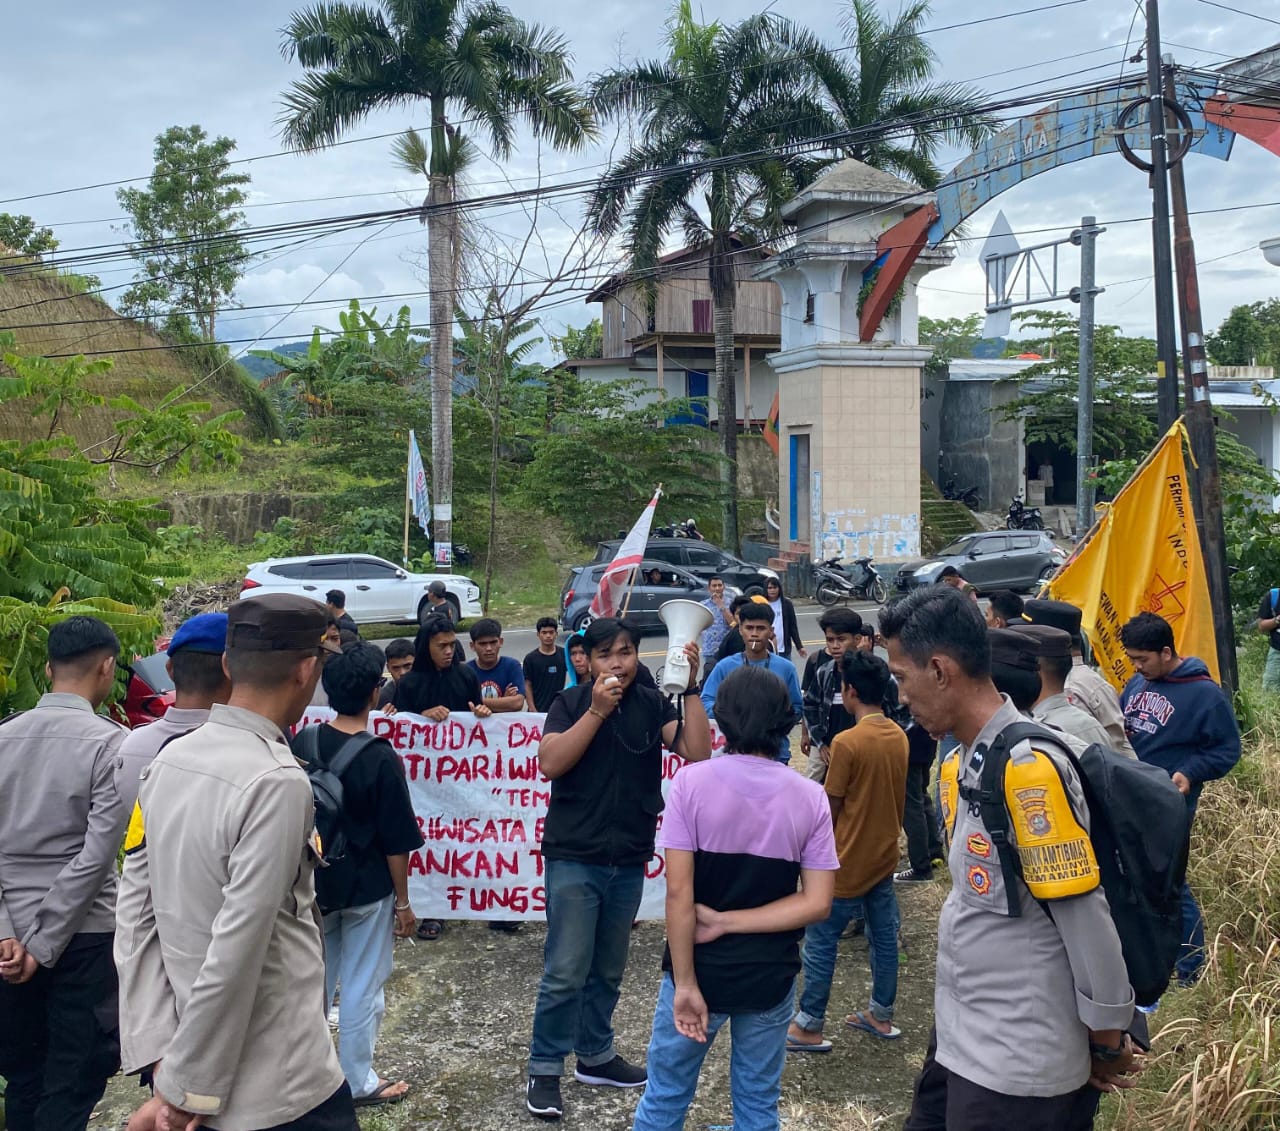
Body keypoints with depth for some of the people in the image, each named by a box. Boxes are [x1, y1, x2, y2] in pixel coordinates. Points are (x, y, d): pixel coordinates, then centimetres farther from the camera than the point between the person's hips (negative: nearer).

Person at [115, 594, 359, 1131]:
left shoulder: (168, 761, 0)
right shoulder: (277, 782, -23)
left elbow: (135, 920, 0)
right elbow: (236, 952, -24)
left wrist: (162, 1057, -1)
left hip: (180, 1051, 7)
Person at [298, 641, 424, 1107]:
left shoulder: (302, 743, -5)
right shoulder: (381, 758, -20)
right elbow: (396, 841, -15)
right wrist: (404, 902, -4)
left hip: (312, 882, 5)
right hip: (367, 888, -5)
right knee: (362, 989, 9)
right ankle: (358, 1082, 21)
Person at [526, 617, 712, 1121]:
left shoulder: (653, 705, 0)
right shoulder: (571, 703, -5)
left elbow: (698, 752, -12)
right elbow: (550, 763, -18)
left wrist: (691, 687, -19)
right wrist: (598, 710, -22)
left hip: (629, 861, 3)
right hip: (574, 858, -3)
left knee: (607, 970, 16)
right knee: (566, 972, -3)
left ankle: (595, 1055, 32)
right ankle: (544, 1071, 11)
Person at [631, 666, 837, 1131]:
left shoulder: (693, 781, -13)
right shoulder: (810, 797, -6)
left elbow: (679, 892, -17)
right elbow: (816, 903, -9)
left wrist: (685, 983, -12)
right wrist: (727, 923, -9)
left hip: (701, 971, -2)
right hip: (770, 977, 2)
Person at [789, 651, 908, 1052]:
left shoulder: (847, 742, -21)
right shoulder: (899, 737, 0)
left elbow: (831, 809, -14)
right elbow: (897, 796, 10)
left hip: (848, 862, -7)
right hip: (884, 856, 7)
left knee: (820, 943, 4)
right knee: (884, 937, 17)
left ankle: (808, 1026, 12)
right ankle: (881, 1015, 29)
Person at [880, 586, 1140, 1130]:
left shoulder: (1028, 768, -24)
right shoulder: (962, 764, 5)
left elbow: (1088, 919, -19)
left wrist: (1109, 1045, -9)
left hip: (1017, 1065, -8)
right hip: (960, 1036, 8)